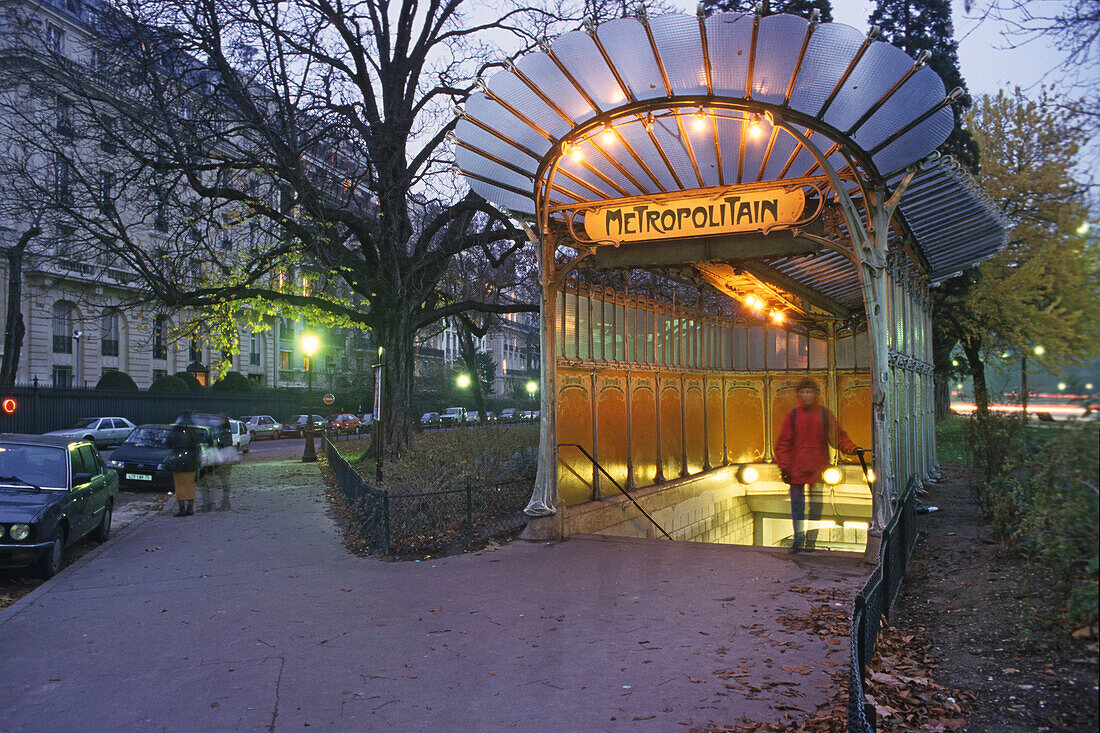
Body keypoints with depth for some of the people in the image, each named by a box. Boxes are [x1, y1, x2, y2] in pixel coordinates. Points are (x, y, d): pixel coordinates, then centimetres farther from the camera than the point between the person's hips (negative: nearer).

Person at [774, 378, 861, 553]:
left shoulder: (825, 414, 5)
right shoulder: (793, 415, 5)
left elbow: (838, 436, 10)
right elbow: (783, 443, 6)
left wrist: (851, 448, -8)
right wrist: (784, 467, -1)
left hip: (818, 469, 0)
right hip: (796, 468, 0)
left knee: (816, 506, 3)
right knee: (797, 506, 2)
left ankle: (811, 540, 14)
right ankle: (798, 540, 12)